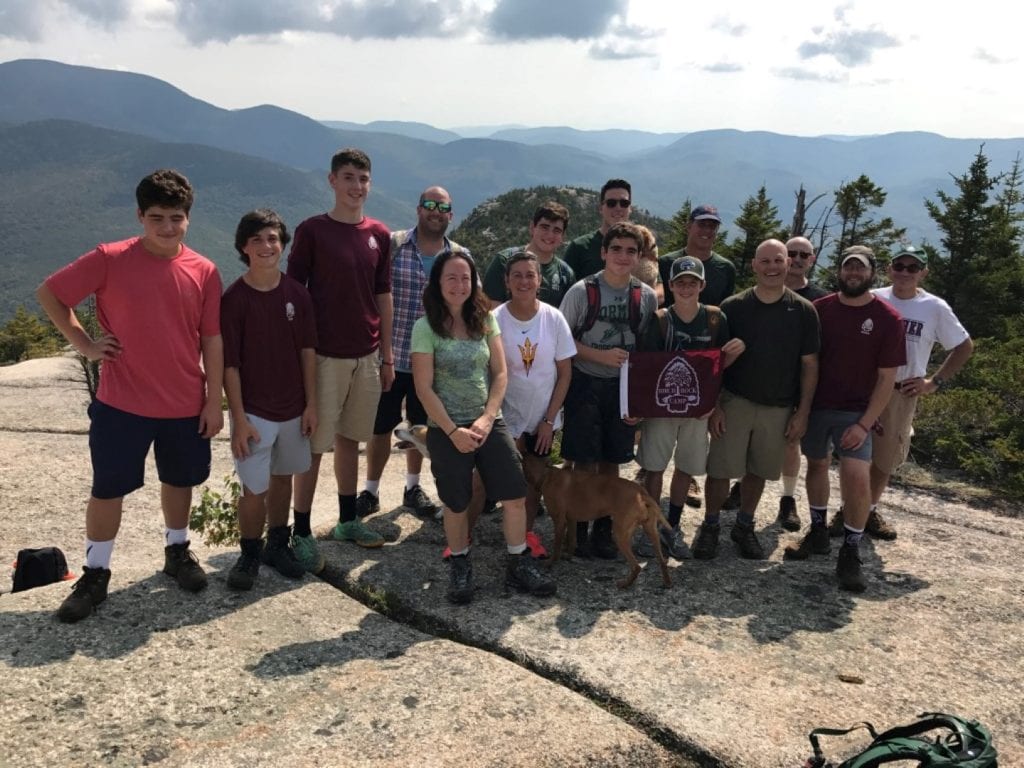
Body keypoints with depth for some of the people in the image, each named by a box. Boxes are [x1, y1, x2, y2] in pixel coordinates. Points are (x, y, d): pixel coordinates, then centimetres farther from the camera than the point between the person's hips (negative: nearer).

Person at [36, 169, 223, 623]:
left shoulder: (204, 272, -3)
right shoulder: (110, 260, -10)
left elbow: (212, 340, 1)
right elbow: (48, 294, 1)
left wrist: (214, 400, 0)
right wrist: (84, 345, -5)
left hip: (185, 405, 2)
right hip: (121, 403, -2)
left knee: (179, 481, 18)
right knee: (108, 489, 8)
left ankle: (177, 552, 39)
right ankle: (95, 575, 24)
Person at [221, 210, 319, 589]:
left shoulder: (297, 294, -2)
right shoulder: (233, 299, -12)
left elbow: (307, 351, 4)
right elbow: (229, 364, -11)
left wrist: (311, 404, 1)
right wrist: (239, 418, -13)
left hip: (292, 408, 4)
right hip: (253, 411, -4)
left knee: (282, 478, 17)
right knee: (255, 489, -1)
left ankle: (278, 545, 34)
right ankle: (249, 555, 20)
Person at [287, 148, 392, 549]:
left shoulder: (379, 234, 7)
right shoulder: (311, 230, -6)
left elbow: (383, 296, 11)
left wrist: (387, 355, 11)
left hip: (366, 355, 5)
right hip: (324, 355, -4)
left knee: (350, 439, 15)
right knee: (314, 444, 2)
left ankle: (348, 520, 28)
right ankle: (301, 531, 13)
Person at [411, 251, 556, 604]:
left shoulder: (486, 320, 3)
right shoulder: (426, 327, -8)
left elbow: (500, 373, 2)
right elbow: (424, 388, -10)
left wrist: (486, 419, -9)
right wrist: (454, 431, -14)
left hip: (489, 423, 3)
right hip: (446, 429, -3)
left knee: (516, 494, -1)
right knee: (456, 503, 7)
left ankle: (518, 564, 16)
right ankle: (459, 568, 27)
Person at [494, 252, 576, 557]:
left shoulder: (554, 318, -9)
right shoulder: (495, 320, -13)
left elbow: (565, 373, -4)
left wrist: (549, 421, -6)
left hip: (544, 418, 2)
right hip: (507, 418, -2)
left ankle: (527, 532, 34)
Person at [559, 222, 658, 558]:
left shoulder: (647, 296, 1)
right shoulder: (582, 291, -8)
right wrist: (601, 356, -16)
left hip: (626, 388, 3)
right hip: (586, 384, -3)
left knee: (612, 461, 11)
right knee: (585, 461, 2)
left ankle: (604, 528, 24)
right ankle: (579, 527, 17)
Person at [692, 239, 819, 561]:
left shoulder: (803, 311, -2)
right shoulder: (733, 307, -5)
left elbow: (809, 364, 2)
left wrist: (802, 412, -2)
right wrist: (713, 405, -7)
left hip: (779, 408, 1)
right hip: (735, 401, -1)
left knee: (758, 471, 13)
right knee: (720, 468, 0)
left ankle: (745, 526, 31)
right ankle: (709, 526, 19)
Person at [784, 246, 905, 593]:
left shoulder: (888, 319, -6)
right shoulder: (820, 309, 0)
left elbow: (886, 378, -6)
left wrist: (865, 423, -13)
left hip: (855, 412, -3)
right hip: (815, 405, 3)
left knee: (858, 478, -15)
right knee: (816, 465, 15)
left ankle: (850, 554, 1)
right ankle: (817, 533, 33)